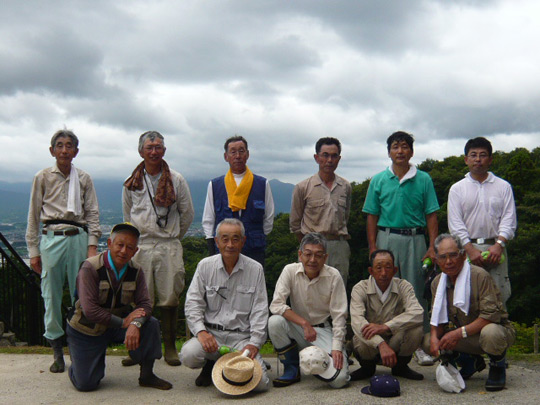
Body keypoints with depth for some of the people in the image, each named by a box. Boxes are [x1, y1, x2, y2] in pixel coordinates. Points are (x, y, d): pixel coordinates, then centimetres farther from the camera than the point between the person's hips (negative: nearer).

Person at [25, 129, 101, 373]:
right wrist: (33, 251, 5)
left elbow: (93, 214, 9)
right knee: (51, 295, 0)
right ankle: (57, 351, 9)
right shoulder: (43, 177, 7)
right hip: (52, 238, 0)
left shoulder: (84, 179, 10)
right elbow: (34, 215, 8)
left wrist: (92, 245, -1)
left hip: (78, 238, 1)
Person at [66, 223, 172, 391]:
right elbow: (90, 310, -26)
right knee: (85, 384, -10)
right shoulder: (90, 268, -20)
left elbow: (145, 303, -11)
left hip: (117, 325, 4)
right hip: (87, 331, -4)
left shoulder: (135, 271, -5)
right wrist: (124, 322, -26)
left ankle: (147, 376, -4)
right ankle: (78, 363, 27)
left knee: (151, 324, -21)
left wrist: (135, 324, -33)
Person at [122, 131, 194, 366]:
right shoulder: (131, 183, 8)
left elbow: (187, 213, 11)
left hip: (169, 247, -1)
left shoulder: (176, 180, 4)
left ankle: (170, 347, 10)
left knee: (170, 298, 1)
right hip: (140, 247, 1)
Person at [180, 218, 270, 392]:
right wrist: (201, 331, -15)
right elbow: (192, 303, 2)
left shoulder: (255, 269, 3)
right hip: (211, 333, 1)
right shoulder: (205, 266, 5)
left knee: (260, 382, -22)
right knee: (188, 354, -31)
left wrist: (254, 343, -10)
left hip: (242, 336, 0)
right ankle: (211, 365, 8)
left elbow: (260, 311, 2)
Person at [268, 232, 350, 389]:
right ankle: (292, 369, -6)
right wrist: (304, 323, -24)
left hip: (324, 330, -1)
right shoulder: (290, 271, -8)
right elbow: (276, 305, -16)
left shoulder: (333, 276, -10)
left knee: (339, 379, -22)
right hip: (298, 328, 1)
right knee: (274, 322, -30)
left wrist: (336, 348, -18)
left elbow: (339, 316, -8)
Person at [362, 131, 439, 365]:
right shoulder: (378, 181, 7)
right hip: (386, 238, 1)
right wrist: (373, 247, -1)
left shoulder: (423, 180, 5)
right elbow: (372, 216, 7)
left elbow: (431, 216, 4)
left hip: (415, 239, 0)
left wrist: (432, 247, -5)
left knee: (417, 291, 1)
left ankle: (420, 344, 8)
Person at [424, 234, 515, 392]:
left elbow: (491, 315, -25)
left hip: (499, 330, -6)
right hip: (467, 339, 6)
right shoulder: (437, 283, 0)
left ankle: (498, 366, -5)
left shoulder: (480, 276, -20)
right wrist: (434, 337, -18)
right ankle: (472, 362, 11)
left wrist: (460, 333, -31)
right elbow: (438, 316, 4)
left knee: (490, 333, -42)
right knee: (427, 341, -14)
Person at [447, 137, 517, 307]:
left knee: (499, 293, -4)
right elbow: (455, 223, 1)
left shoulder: (503, 186, 12)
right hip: (468, 247, 0)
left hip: (495, 248, 1)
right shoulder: (457, 189, 10)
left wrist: (499, 244, -12)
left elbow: (509, 219, 4)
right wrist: (470, 249, -10)